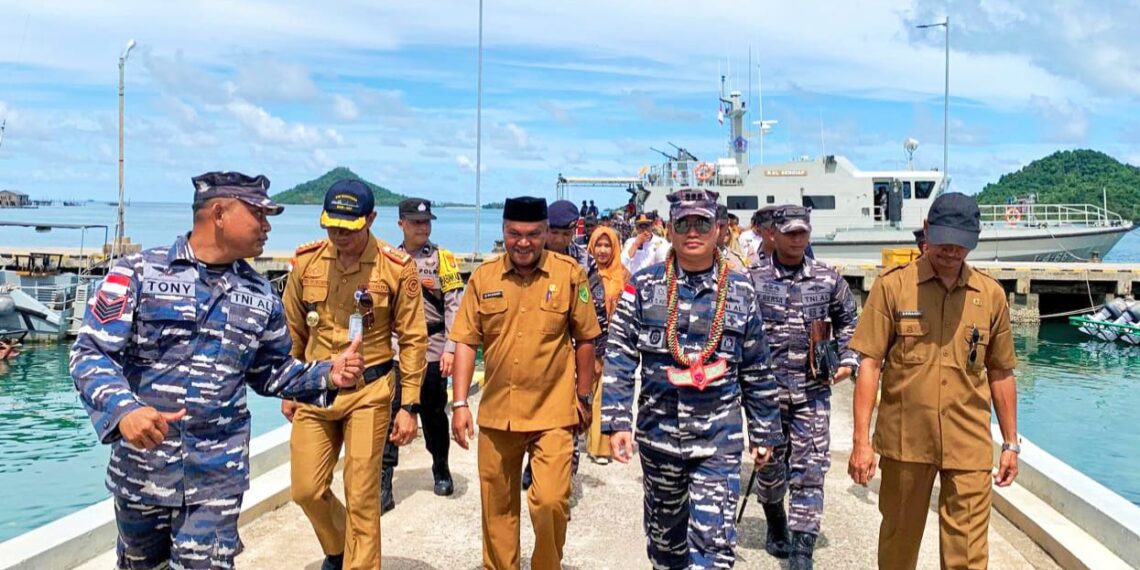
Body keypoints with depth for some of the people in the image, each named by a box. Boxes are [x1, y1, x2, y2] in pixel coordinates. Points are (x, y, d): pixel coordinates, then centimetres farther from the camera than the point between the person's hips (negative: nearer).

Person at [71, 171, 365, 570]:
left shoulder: (261, 295, 5)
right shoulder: (138, 272, -7)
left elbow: (272, 371, 14)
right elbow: (90, 354, -10)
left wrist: (326, 375, -4)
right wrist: (124, 409, -29)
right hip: (141, 466, -1)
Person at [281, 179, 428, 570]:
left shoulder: (397, 269, -11)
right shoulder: (306, 262, -1)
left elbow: (413, 340, -6)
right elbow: (293, 331, 10)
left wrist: (409, 406, -7)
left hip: (369, 391, -3)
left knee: (361, 497, 2)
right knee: (306, 490, 11)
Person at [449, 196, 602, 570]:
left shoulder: (569, 274, -5)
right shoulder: (483, 277, 0)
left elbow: (585, 339, 2)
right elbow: (465, 341, 2)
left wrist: (583, 398, 5)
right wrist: (460, 403, -3)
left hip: (553, 413, -2)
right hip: (496, 412, 3)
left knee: (550, 501, -8)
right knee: (497, 506, 14)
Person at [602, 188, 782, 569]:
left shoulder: (741, 292, 2)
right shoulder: (644, 286, -1)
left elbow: (757, 373, 7)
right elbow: (619, 358, -3)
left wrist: (764, 433, 9)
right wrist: (617, 422, -10)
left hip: (719, 439, -1)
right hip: (658, 434, 1)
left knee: (715, 539, -7)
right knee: (664, 529, 18)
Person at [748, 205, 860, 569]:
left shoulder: (829, 279, 3)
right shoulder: (754, 280, -2)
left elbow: (846, 320, 17)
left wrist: (847, 359, 6)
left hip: (813, 390, 1)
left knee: (809, 471, -3)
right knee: (770, 465, 13)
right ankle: (776, 527, 38)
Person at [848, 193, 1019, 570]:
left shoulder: (991, 295, 5)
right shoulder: (892, 286, -4)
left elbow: (1001, 373, 13)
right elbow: (870, 364, -5)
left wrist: (1011, 443, 13)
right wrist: (861, 440, -9)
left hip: (970, 444, 2)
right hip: (904, 439, -1)